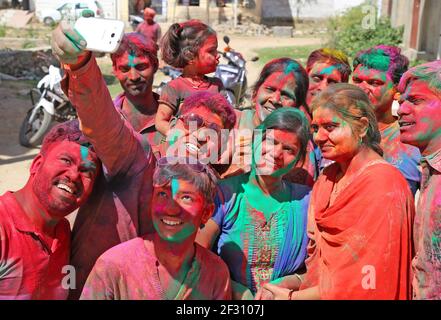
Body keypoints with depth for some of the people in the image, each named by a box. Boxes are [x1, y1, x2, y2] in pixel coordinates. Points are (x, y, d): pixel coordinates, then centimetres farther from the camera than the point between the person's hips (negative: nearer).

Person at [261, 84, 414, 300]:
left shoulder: (383, 185, -18)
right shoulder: (328, 177, 3)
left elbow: (362, 281, -20)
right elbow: (316, 254, 9)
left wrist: (292, 296, -13)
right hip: (318, 289, 6)